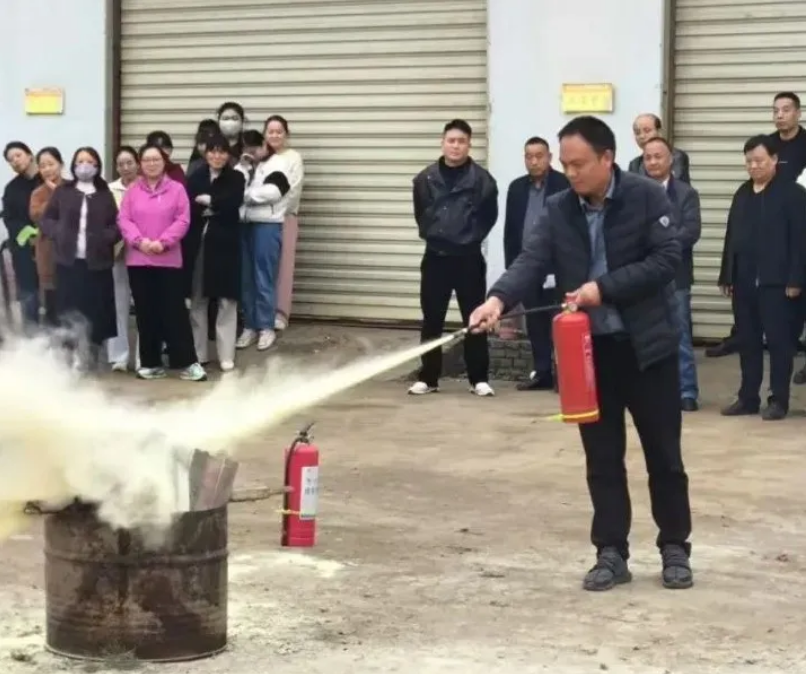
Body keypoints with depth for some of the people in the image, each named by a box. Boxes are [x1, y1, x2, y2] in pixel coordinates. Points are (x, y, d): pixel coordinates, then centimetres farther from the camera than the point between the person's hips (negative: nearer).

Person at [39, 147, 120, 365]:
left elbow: (118, 225, 5)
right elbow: (45, 220, 11)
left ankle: (91, 357, 11)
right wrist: (58, 233, -6)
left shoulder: (105, 194, 8)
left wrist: (106, 237, -12)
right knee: (68, 311, -1)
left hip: (98, 262, 0)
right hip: (68, 261, 0)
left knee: (96, 311, 0)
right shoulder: (62, 192, 9)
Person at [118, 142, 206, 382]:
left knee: (174, 311, -4)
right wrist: (140, 241, -15)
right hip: (138, 260, 2)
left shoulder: (177, 189, 2)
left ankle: (187, 362, 0)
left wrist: (163, 242, -16)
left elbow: (183, 221, -5)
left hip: (169, 260, -2)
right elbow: (124, 221, 1)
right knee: (146, 313, 6)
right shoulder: (131, 191, 8)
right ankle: (151, 363, 13)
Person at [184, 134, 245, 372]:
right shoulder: (195, 178, 7)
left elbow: (232, 204, -14)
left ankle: (226, 356, 3)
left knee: (226, 301, -1)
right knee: (197, 300, 6)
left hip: (225, 245, -2)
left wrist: (206, 201, -8)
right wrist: (216, 209, -11)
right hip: (197, 243, 2)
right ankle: (198, 352, 15)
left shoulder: (236, 178, 3)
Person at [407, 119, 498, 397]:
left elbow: (489, 215, -1)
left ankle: (479, 379, 10)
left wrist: (471, 237, 0)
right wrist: (432, 234, 8)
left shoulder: (482, 179, -7)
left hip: (468, 258, -2)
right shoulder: (425, 179, 1)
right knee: (431, 320, 7)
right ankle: (428, 378, 15)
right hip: (435, 257, 3)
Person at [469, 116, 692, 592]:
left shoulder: (648, 197, -10)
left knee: (663, 454, 7)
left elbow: (666, 259, -15)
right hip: (590, 348, 3)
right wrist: (499, 299, -29)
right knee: (602, 458, 7)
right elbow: (532, 262, -10)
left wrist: (605, 288, -22)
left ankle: (675, 549, 20)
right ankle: (611, 553, 15)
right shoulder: (558, 210, 1)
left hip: (647, 345, -3)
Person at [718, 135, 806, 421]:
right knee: (747, 341, 9)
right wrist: (726, 276, 10)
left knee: (778, 340, 0)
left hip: (776, 281, -6)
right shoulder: (742, 193, 15)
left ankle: (779, 400, 5)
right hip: (744, 281, 6)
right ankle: (748, 397, 15)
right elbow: (731, 236, 15)